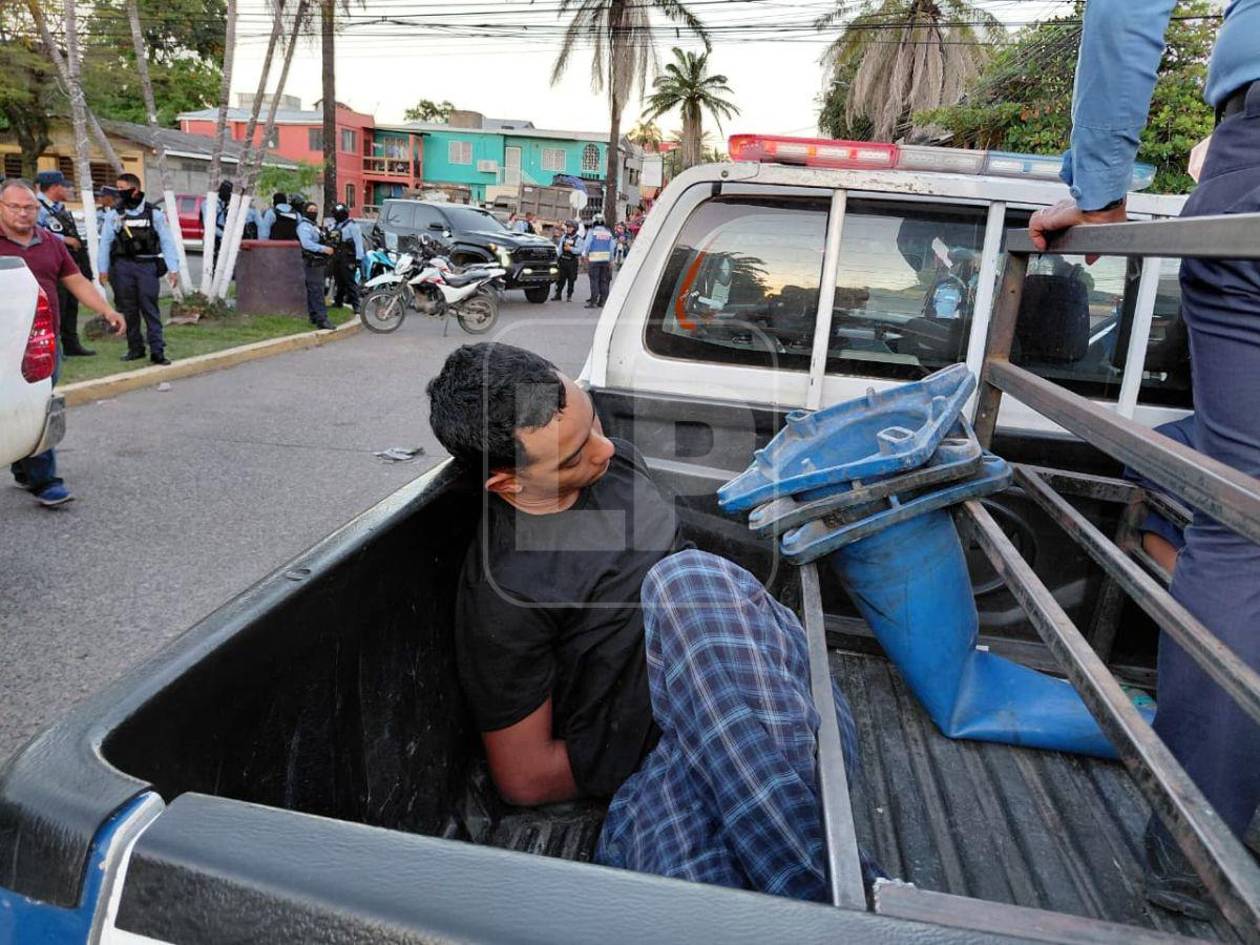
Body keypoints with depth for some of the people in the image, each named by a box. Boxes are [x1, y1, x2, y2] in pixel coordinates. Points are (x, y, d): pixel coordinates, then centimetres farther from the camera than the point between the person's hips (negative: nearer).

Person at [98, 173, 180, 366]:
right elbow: (105, 242, 8)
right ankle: (135, 348, 15)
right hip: (123, 266, 2)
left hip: (147, 265, -2)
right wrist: (103, 269, 4)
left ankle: (157, 350, -5)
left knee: (150, 309, -5)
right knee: (128, 310, 6)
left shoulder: (154, 213, 2)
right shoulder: (114, 214, 7)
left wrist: (173, 269, -5)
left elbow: (167, 241, 2)